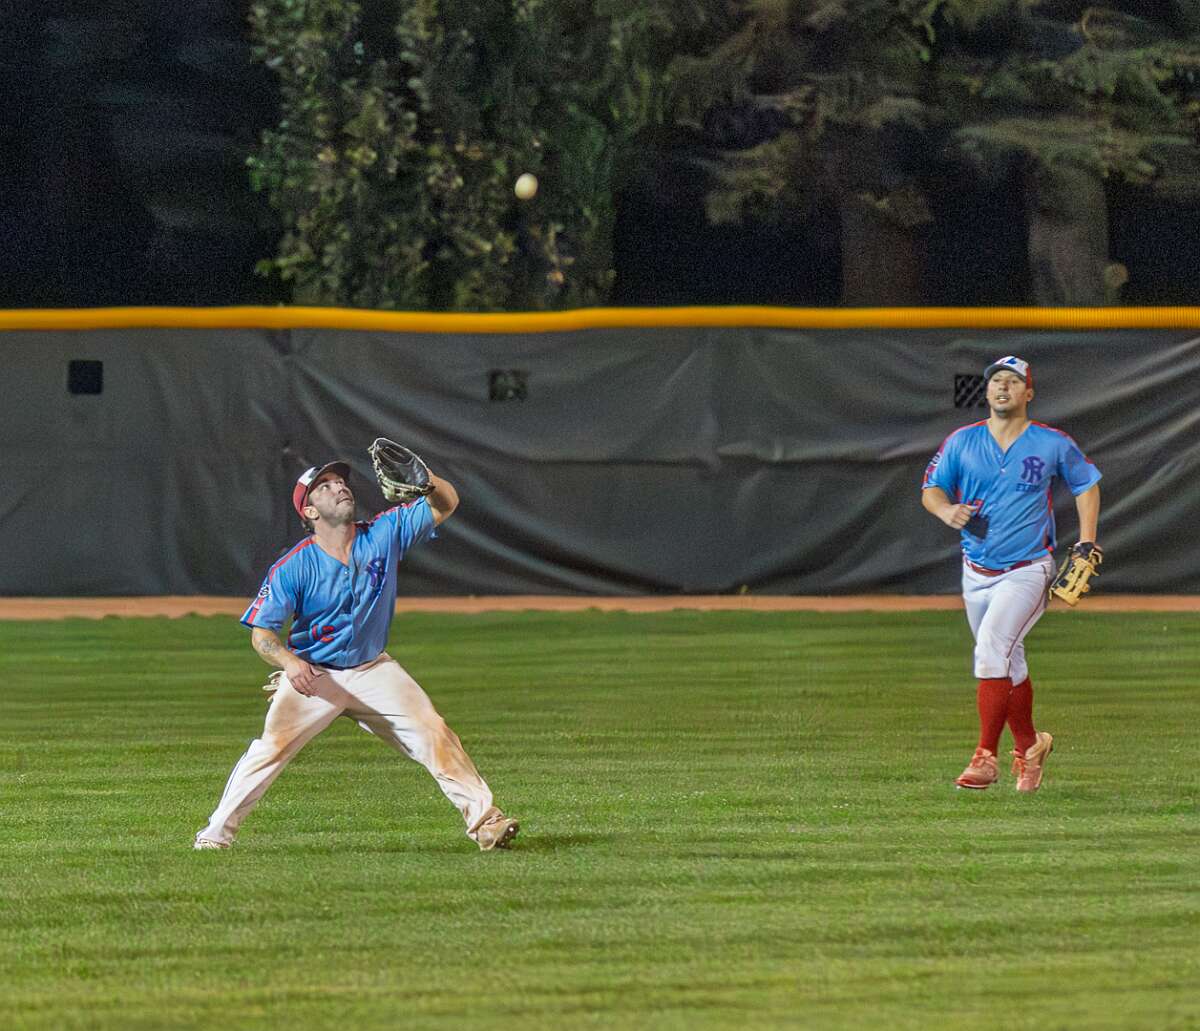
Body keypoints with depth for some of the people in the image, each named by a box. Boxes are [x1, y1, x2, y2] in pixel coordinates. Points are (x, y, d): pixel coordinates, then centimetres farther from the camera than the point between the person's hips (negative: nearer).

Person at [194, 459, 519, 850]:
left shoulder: (383, 535, -6)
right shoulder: (293, 567, -16)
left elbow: (445, 505, -4)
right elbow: (261, 632, -15)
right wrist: (289, 662, -35)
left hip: (373, 670, 3)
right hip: (312, 676, -3)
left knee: (433, 734, -8)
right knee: (272, 747, -14)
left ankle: (483, 818, -2)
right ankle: (217, 832, -4)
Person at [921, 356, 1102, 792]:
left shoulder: (1053, 444, -3)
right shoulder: (962, 442, 2)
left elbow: (1086, 483, 12)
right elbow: (930, 490, 8)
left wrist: (1086, 543, 2)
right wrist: (947, 511, -16)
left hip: (1027, 571, -4)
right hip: (977, 572, 4)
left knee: (991, 647, -23)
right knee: (1008, 662, 15)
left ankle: (986, 757, -22)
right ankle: (1028, 747, 36)